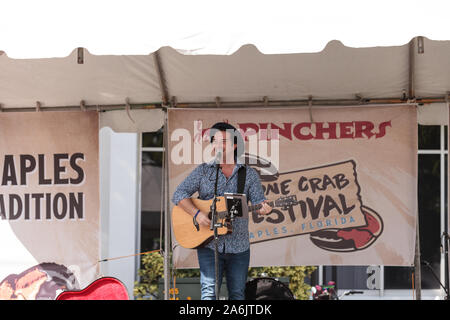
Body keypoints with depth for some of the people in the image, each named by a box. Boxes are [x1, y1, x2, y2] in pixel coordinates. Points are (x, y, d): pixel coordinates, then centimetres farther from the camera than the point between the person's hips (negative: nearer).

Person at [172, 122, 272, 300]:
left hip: (239, 246, 2)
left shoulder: (249, 174, 9)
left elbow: (258, 201, 2)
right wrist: (197, 213, -16)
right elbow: (179, 194, 0)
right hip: (209, 244, -2)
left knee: (237, 294, 6)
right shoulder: (203, 171, 6)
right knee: (209, 291, -12)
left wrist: (263, 208, -23)